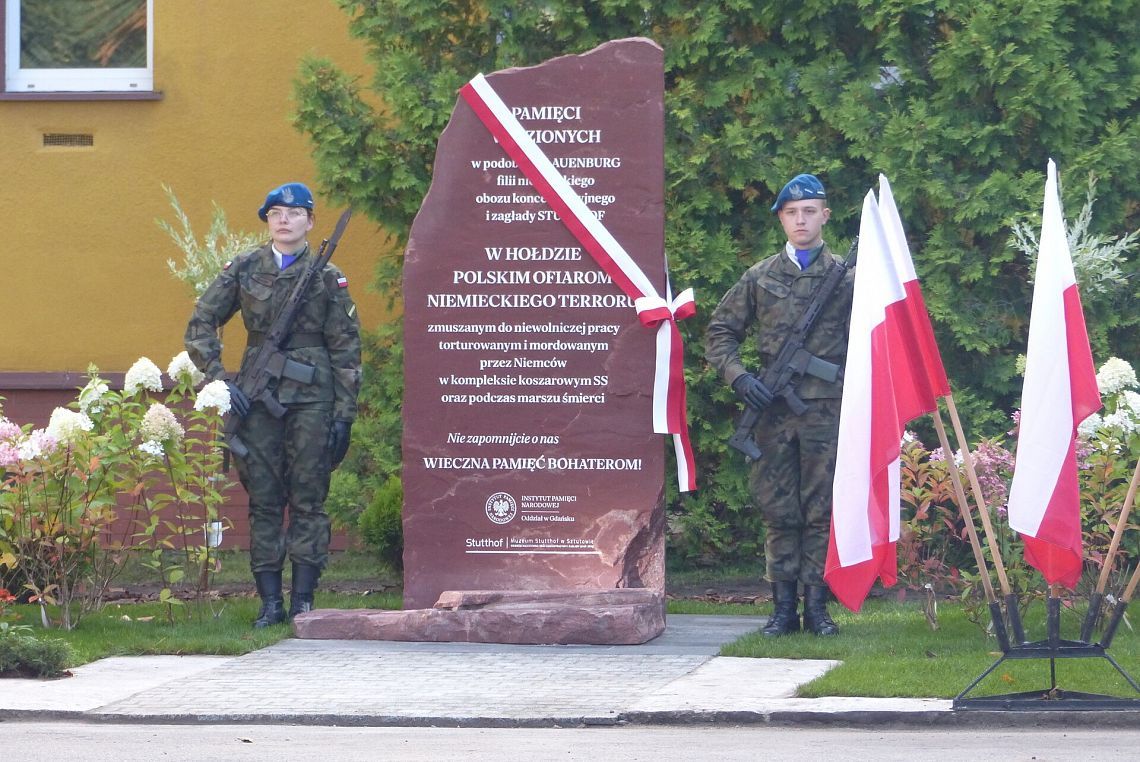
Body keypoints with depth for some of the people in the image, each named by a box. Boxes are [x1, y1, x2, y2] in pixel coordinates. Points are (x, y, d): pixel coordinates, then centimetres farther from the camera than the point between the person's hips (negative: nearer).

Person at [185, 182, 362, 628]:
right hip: (257, 401, 2)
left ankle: (303, 600, 3)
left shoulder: (328, 278, 4)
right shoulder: (243, 270, 8)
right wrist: (219, 380, -1)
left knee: (308, 499, -1)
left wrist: (344, 415, -1)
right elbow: (200, 326, 10)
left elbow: (346, 351, 4)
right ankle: (270, 603, 6)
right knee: (263, 500, 2)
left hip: (311, 400, -2)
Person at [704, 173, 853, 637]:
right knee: (778, 510, 3)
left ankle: (816, 606, 6)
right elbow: (720, 332, 14)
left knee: (822, 510, 0)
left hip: (826, 410, -2)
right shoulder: (760, 278, 10)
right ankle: (784, 606, 8)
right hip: (773, 410, 2)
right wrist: (737, 375, -3)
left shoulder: (846, 277, 6)